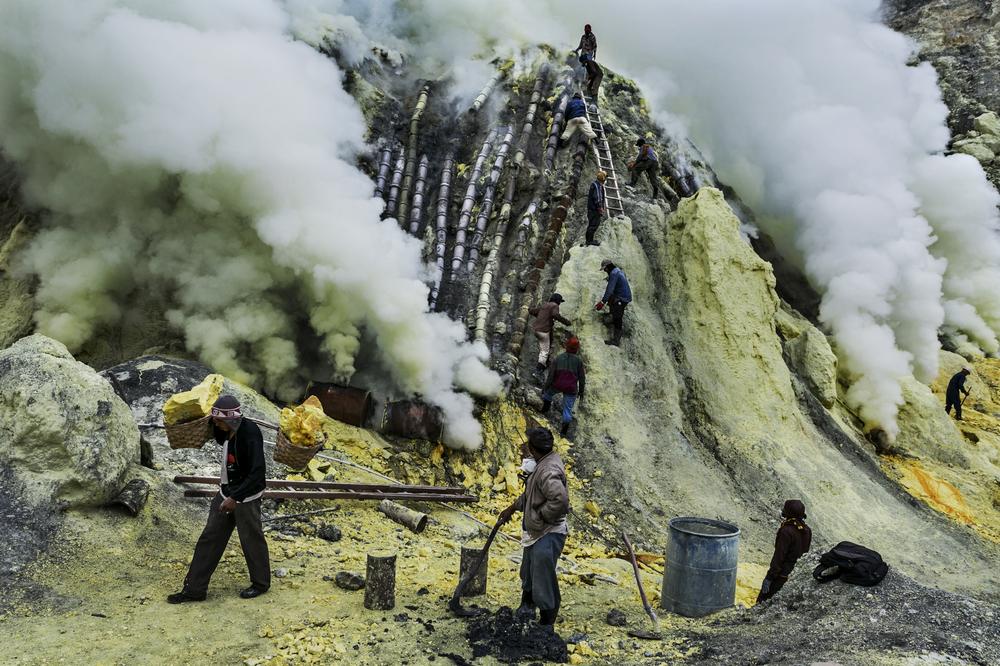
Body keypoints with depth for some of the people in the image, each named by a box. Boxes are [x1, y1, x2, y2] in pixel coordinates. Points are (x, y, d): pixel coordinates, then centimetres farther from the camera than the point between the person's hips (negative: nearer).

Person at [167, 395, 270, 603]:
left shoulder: (250, 434, -27)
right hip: (226, 493, 8)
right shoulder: (227, 431, -1)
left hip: (246, 497, -8)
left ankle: (260, 584, 29)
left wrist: (235, 498, -29)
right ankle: (194, 589, 19)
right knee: (209, 538, 10)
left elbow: (258, 472, -30)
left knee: (251, 541, 7)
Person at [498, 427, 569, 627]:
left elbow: (559, 500, -39)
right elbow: (530, 493, 20)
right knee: (528, 575, 28)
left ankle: (546, 627, 12)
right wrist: (512, 508, 26)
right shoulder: (546, 462, 5)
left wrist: (540, 515, -24)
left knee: (543, 583, -1)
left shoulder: (548, 471, -27)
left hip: (547, 535, -11)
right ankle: (526, 609, 48)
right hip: (536, 532, 11)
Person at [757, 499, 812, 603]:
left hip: (783, 573, -8)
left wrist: (769, 578, -17)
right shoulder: (806, 530, 2)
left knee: (763, 601, 0)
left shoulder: (787, 531, -23)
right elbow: (805, 551, 11)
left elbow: (778, 557, -22)